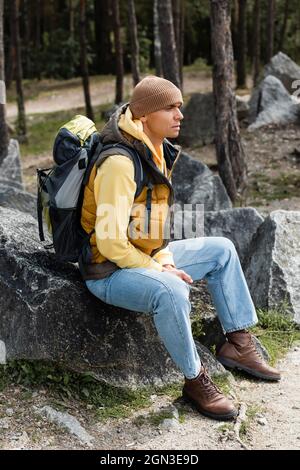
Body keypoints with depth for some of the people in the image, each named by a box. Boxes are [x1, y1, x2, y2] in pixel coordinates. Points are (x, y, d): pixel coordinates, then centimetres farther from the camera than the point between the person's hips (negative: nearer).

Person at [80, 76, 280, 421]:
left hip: (145, 258, 10)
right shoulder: (120, 163, -24)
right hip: (110, 272, -10)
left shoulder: (156, 152, 6)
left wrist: (164, 259, -4)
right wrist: (159, 269, -18)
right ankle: (195, 381, -16)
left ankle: (237, 343, 13)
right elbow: (110, 241, -28)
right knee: (171, 290, -38)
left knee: (222, 249, 11)